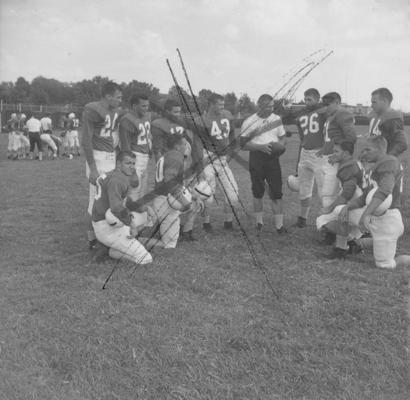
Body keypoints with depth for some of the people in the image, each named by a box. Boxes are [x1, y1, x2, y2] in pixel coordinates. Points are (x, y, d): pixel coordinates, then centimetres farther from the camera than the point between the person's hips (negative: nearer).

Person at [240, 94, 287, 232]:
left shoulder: (277, 119, 7)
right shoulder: (249, 122, -4)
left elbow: (283, 137, 16)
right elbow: (243, 144, -7)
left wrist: (280, 144, -8)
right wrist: (261, 147, -19)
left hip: (273, 158, 2)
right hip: (256, 158, -2)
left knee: (276, 192, -2)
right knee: (258, 192, 8)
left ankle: (279, 225, 2)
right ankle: (259, 222, 24)